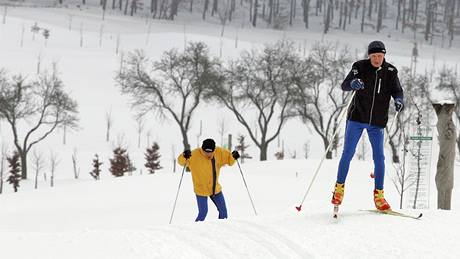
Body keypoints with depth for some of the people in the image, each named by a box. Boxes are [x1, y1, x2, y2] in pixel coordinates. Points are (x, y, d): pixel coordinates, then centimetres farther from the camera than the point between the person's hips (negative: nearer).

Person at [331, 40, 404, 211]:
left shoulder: (390, 72, -1)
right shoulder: (360, 67, -8)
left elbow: (397, 91, -6)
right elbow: (344, 86, -16)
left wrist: (398, 100, -29)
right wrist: (353, 83, -40)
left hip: (377, 122, 2)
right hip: (357, 117, -2)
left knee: (379, 158, 0)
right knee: (348, 153, -2)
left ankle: (379, 195, 7)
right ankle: (339, 188, 10)